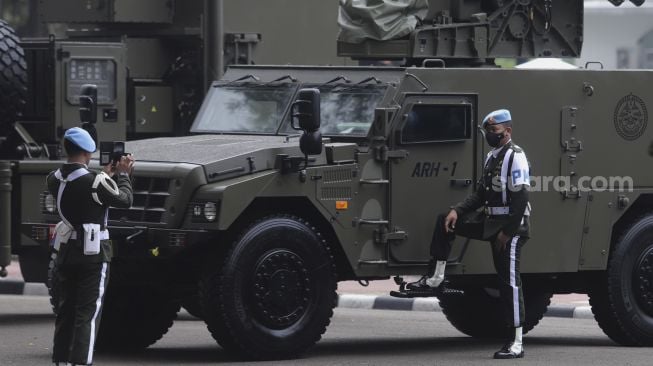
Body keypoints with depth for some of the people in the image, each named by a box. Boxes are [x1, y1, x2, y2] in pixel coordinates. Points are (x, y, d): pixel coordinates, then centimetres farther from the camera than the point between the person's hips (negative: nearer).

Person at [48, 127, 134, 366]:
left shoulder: (55, 180, 0)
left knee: (65, 310, 14)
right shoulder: (95, 183, -19)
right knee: (88, 312, -3)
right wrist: (122, 174, 6)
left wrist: (104, 175, 16)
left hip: (66, 252, 6)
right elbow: (125, 200, -8)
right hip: (93, 254, -6)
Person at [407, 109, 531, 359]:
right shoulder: (492, 157, 14)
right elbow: (482, 194, 18)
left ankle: (517, 344, -4)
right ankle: (436, 280, 10)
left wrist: (507, 232, -22)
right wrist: (458, 210, 4)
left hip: (511, 226, -9)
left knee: (509, 282, -8)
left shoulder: (515, 157, -14)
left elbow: (521, 199, -21)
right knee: (444, 223, 9)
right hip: (491, 221, 9)